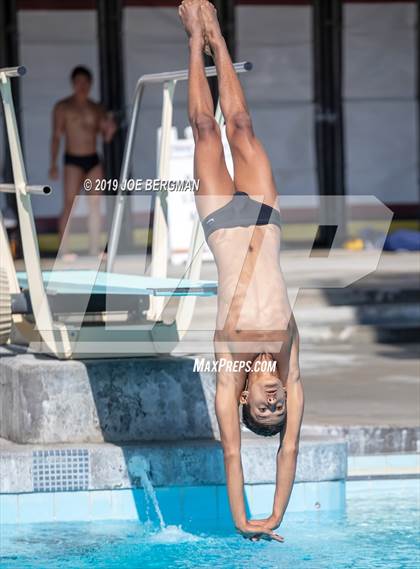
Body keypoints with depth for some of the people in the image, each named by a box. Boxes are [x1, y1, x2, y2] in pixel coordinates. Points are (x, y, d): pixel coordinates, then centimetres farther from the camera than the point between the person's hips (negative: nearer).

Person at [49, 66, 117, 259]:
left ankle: (94, 249, 5)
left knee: (95, 204, 2)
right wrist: (53, 163, -11)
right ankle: (63, 249, -13)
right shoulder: (62, 107, 1)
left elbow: (106, 137, 12)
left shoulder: (97, 109, 12)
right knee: (70, 203, -12)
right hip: (73, 161, -4)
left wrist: (110, 130, -12)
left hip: (93, 160, 5)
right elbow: (56, 136, -2)